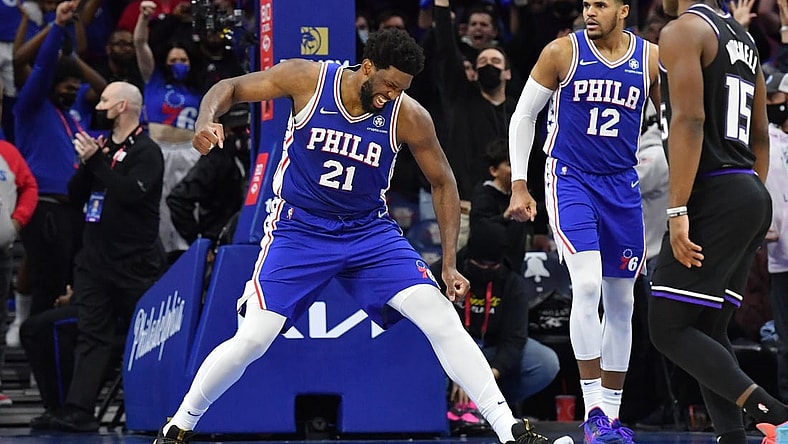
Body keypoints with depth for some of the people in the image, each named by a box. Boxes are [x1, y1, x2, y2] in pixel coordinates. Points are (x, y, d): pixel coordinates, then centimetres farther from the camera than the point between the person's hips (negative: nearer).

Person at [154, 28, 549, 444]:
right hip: (299, 229, -1)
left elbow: (443, 183, 2)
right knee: (252, 339, -13)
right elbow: (229, 88, -4)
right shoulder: (307, 79, -16)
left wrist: (449, 265, -3)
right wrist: (206, 121, -27)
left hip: (370, 232, 1)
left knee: (442, 319, -14)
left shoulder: (408, 116, -12)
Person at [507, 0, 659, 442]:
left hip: (623, 186, 4)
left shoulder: (651, 59, 0)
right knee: (587, 285, -21)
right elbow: (523, 116, 1)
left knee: (621, 302, 8)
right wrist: (519, 185, -5)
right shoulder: (563, 52, -6)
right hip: (570, 180, -4)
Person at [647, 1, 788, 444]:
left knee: (669, 329, -6)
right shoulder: (743, 38, 19)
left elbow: (689, 121, -18)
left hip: (715, 195, -9)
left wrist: (678, 211, -21)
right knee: (708, 331, 12)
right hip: (752, 194, 9)